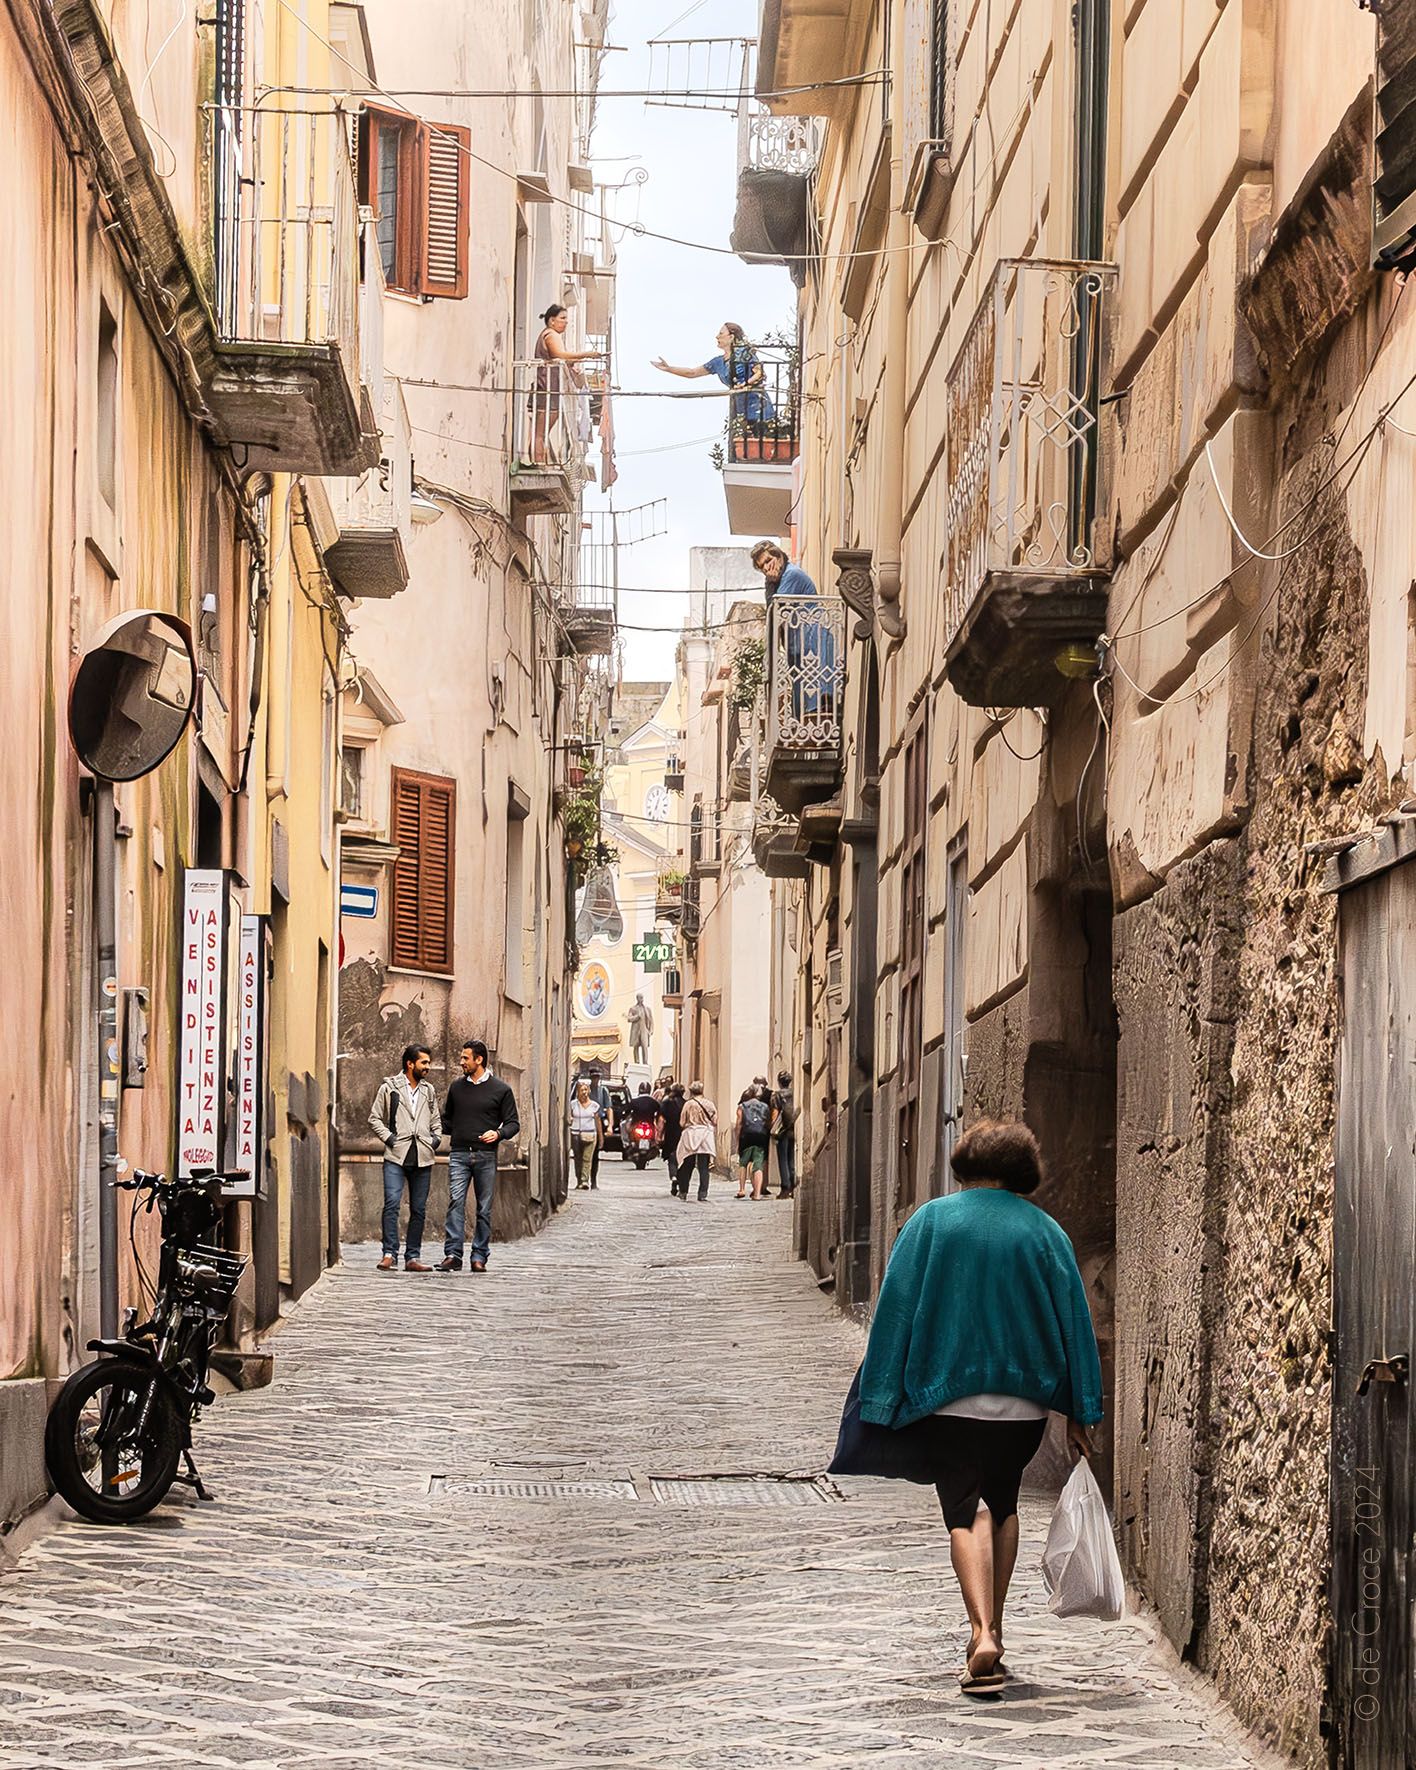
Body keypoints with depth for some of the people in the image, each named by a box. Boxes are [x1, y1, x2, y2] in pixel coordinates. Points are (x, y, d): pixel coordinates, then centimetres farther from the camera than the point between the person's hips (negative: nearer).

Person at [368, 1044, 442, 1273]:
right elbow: (374, 1119, 5)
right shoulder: (389, 1088, 3)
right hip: (396, 1156, -4)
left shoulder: (428, 1090, 17)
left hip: (422, 1158, 4)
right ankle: (389, 1255, -14)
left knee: (419, 1209, 3)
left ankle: (413, 1258, 8)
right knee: (392, 1203, -16)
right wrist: (389, 1137, -6)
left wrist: (436, 1138, 11)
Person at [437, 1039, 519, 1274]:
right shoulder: (457, 1087, 13)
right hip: (459, 1155, 2)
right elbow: (447, 1120, 24)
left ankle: (480, 1256, 8)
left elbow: (513, 1123, 4)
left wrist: (498, 1134, -15)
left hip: (486, 1156, -2)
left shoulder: (501, 1090, 3)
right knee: (456, 1202, -12)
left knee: (484, 1208, 2)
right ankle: (452, 1254, -15)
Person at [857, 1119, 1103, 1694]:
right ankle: (993, 1626, 21)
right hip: (1025, 1401, 2)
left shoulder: (931, 1221, -1)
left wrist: (883, 1397, 2)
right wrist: (1078, 1414, 6)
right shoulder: (1044, 1232, 2)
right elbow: (1072, 1319, 2)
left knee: (964, 1515, -2)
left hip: (949, 1398, -2)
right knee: (1002, 1506, 21)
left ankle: (982, 1633, -20)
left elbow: (896, 1308, -2)